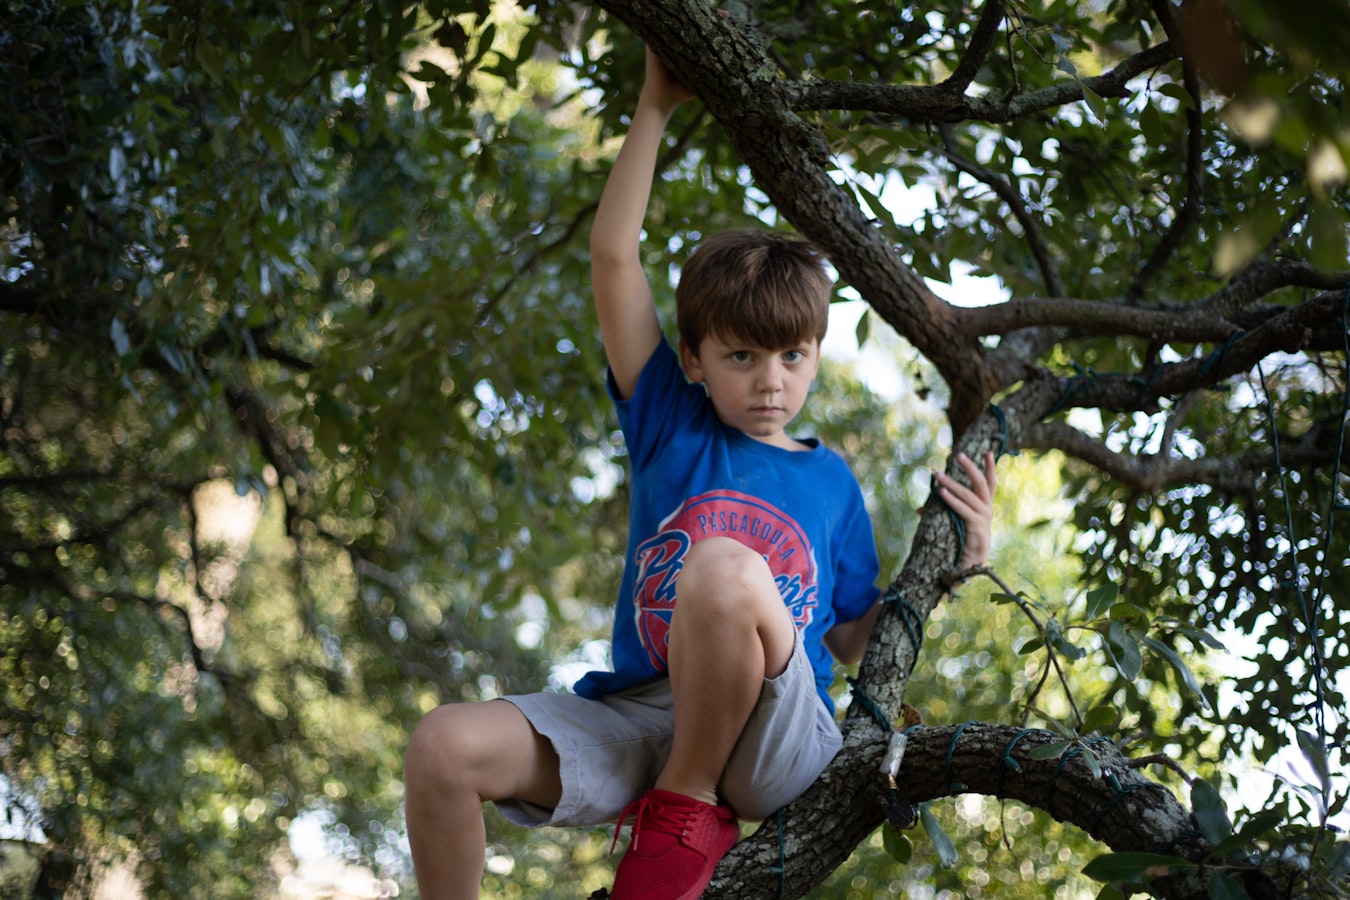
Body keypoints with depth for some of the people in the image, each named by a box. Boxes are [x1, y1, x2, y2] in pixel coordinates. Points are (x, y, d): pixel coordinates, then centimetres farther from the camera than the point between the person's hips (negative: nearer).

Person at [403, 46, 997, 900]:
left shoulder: (831, 480, 17)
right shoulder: (673, 426, 14)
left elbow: (854, 641, 21)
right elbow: (615, 260, 7)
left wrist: (954, 559, 9)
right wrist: (656, 107, 6)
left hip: (771, 746, -1)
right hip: (633, 720, 2)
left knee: (724, 569, -35)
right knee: (447, 747, -26)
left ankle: (689, 806, -14)